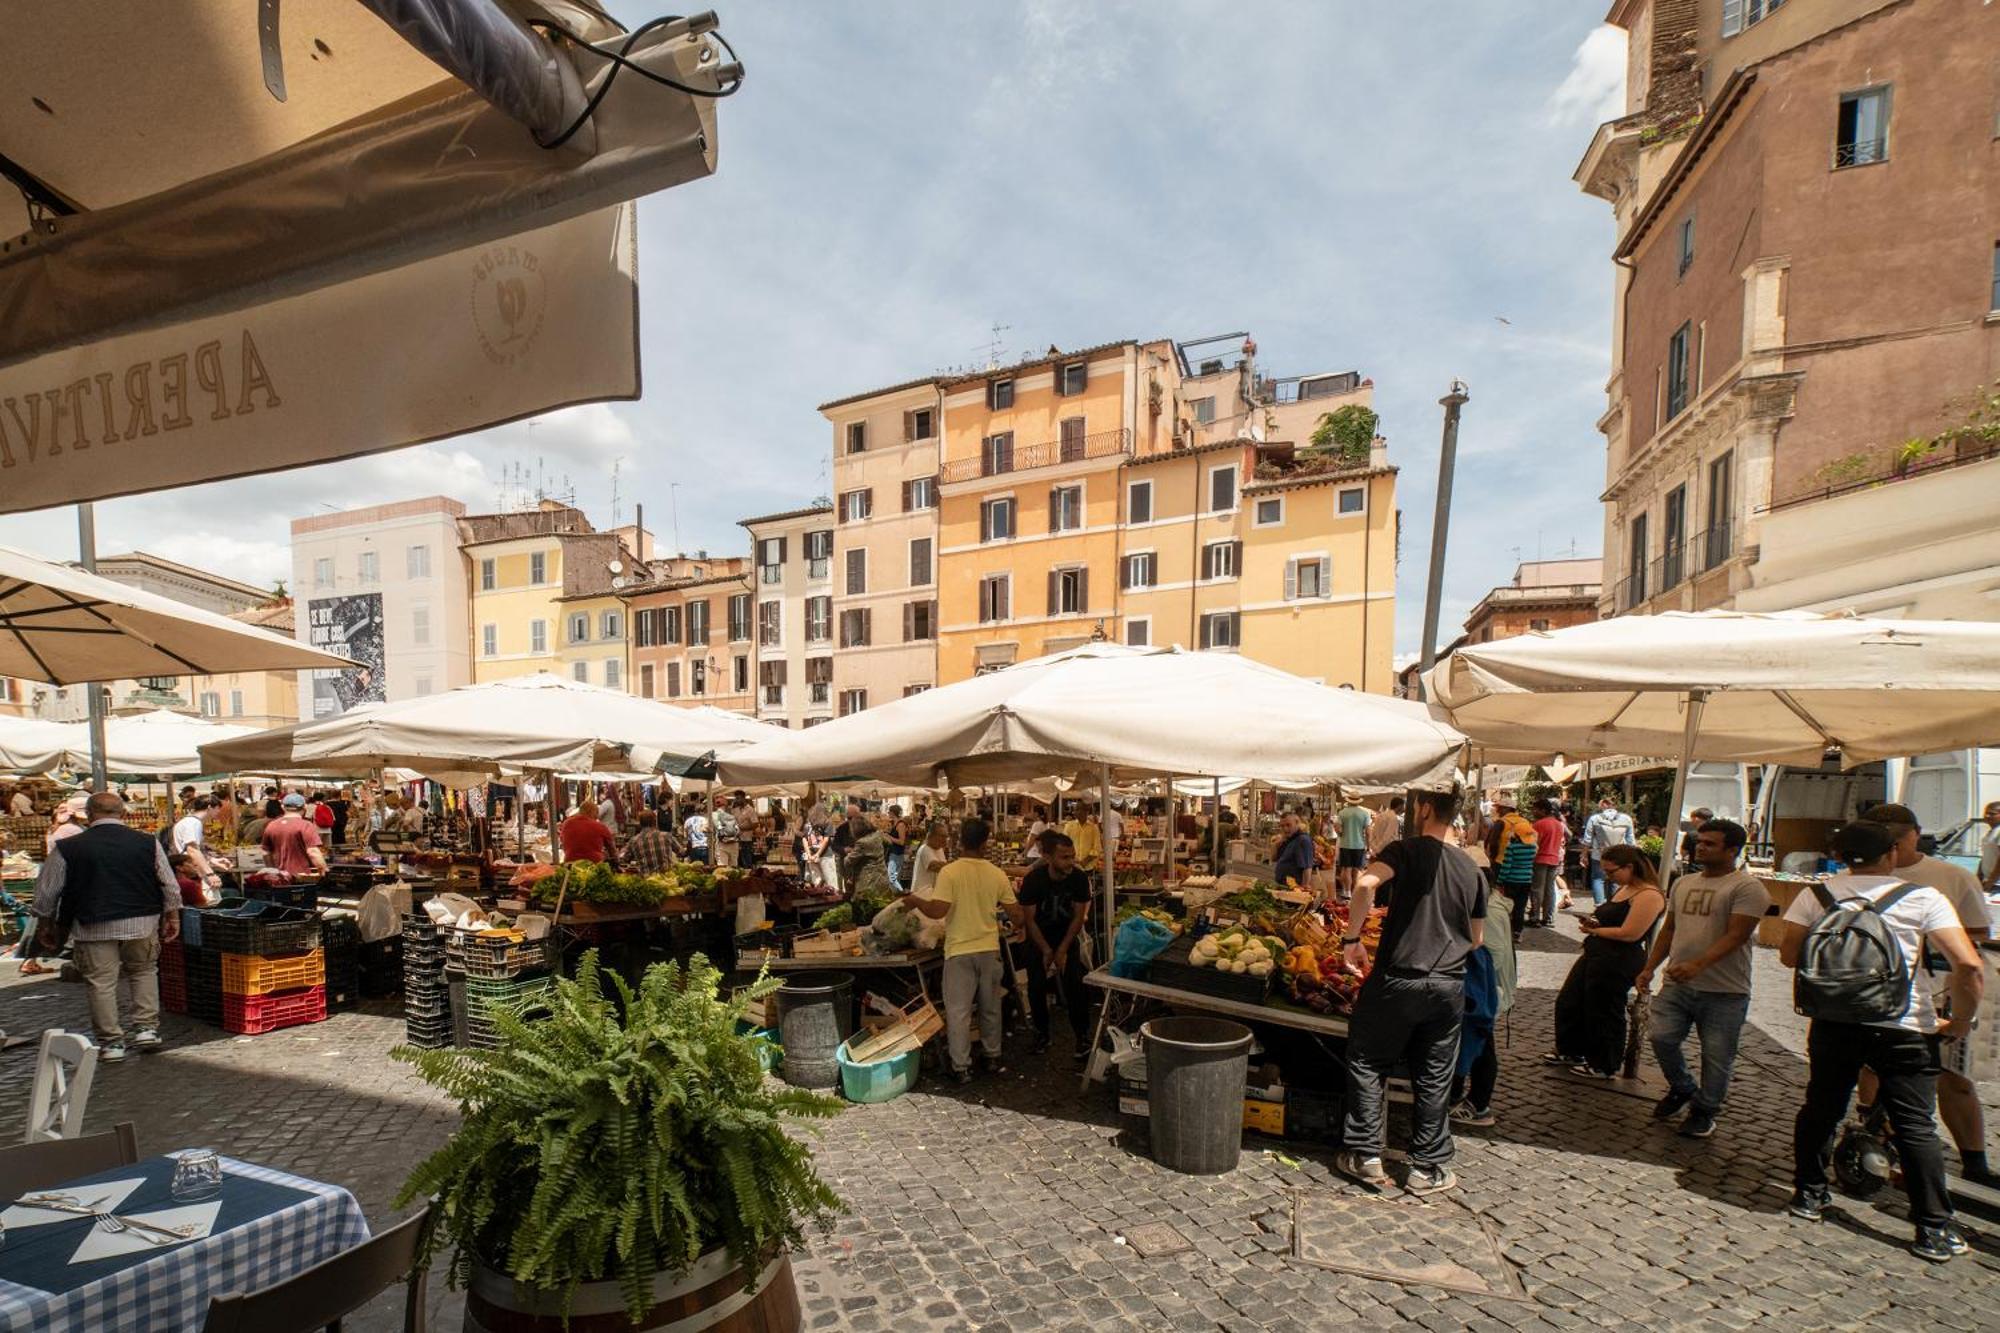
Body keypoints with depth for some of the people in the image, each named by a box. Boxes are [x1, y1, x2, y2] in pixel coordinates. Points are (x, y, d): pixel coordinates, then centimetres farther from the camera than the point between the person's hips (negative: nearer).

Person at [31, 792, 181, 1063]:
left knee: (101, 983, 7)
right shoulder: (148, 843, -1)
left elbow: (45, 894, 5)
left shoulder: (68, 848, -4)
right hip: (142, 923, 1)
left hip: (93, 927, -1)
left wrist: (47, 927, 19)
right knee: (144, 972, 19)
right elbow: (170, 887, 3)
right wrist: (172, 918, 14)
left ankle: (111, 1042, 11)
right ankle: (146, 1028, 12)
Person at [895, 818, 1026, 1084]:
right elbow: (1016, 914, -1)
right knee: (990, 1007, 19)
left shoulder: (949, 872, -14)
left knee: (958, 1011, 7)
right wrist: (1019, 923, 21)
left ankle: (961, 1067, 12)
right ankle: (994, 1057, 31)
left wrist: (915, 901, -4)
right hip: (989, 949, 3)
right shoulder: (997, 874, -4)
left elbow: (937, 911, -21)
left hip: (959, 951, -3)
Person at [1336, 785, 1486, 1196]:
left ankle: (1365, 1156, 14)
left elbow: (1365, 884, -28)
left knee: (1367, 1064, 11)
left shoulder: (1408, 850, -9)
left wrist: (1352, 938, -17)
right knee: (1434, 1078, 15)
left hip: (1398, 978, -4)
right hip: (1450, 985, 4)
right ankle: (1428, 1168, 23)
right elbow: (1476, 939, 17)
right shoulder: (1473, 870, 7)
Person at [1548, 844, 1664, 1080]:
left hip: (1618, 963, -10)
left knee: (1603, 1013, 7)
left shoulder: (1649, 895, -19)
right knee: (1568, 1002, 17)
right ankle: (1570, 1051, 35)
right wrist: (1594, 924, 0)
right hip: (1595, 955, 10)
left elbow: (1629, 933, -24)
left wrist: (1595, 930, -12)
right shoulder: (1623, 889, 13)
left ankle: (1604, 1066, 26)